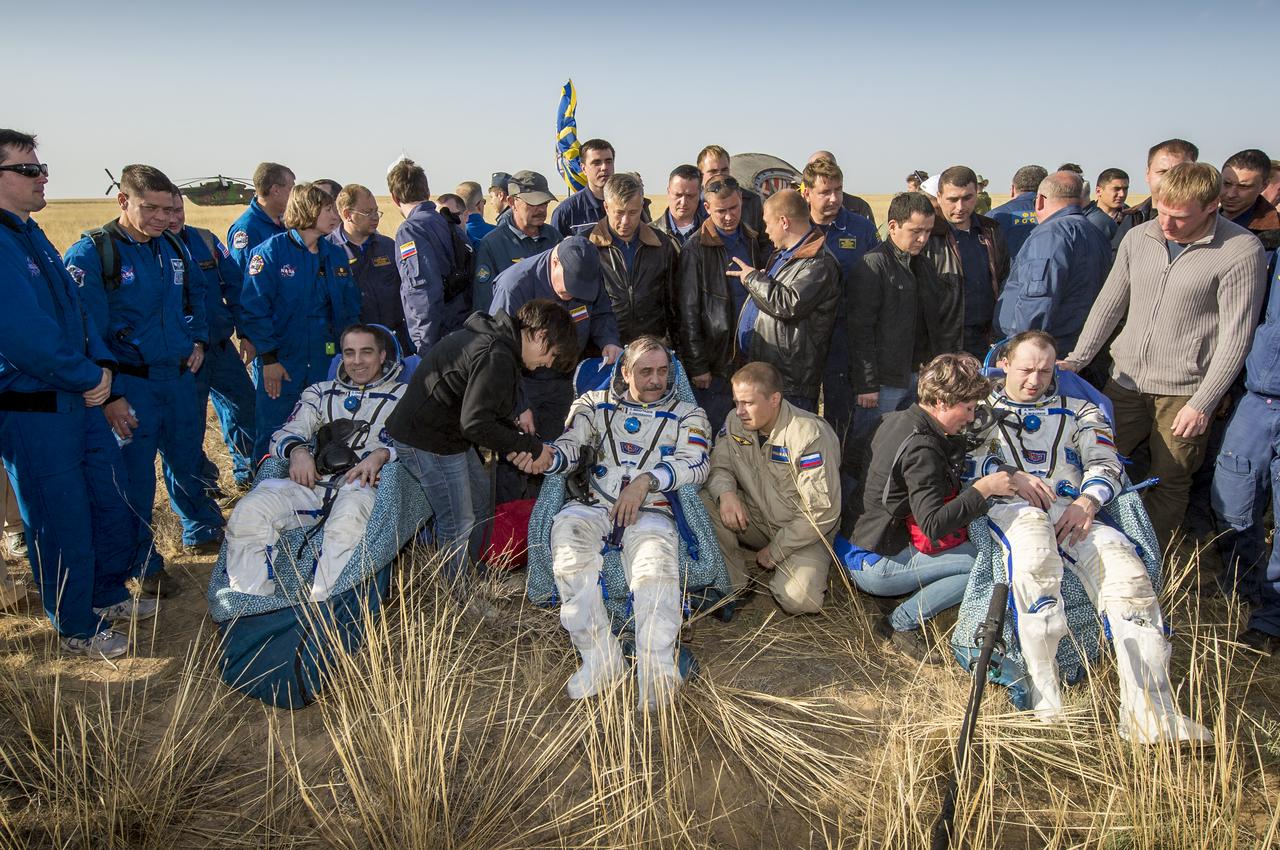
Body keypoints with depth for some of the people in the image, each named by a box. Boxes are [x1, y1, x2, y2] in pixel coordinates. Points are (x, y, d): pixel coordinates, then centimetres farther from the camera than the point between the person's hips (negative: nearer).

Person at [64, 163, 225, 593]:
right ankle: (143, 562, 20)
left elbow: (196, 295, 24)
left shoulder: (173, 246, 6)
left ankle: (204, 530, 41)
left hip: (180, 377, 6)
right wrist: (108, 395, -19)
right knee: (135, 475, 5)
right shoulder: (90, 254, -13)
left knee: (189, 461, 20)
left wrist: (199, 340, 9)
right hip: (130, 386, -5)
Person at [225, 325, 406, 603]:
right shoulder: (320, 393, 29)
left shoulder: (402, 395, 19)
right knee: (249, 510, -25)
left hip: (361, 484, -3)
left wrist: (381, 454, -17)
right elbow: (283, 434, 18)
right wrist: (296, 450, -7)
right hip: (312, 482, 4)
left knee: (348, 517, -40)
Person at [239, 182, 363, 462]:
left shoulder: (335, 255, 8)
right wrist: (268, 358, -15)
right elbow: (254, 308, -12)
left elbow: (351, 310, 12)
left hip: (326, 364, 5)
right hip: (280, 365, -5)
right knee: (272, 440, 5)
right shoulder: (270, 252, -9)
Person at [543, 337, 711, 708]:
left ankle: (656, 673, -40)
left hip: (651, 512, -1)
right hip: (596, 507, 1)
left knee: (655, 560, -35)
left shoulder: (688, 415, 17)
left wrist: (645, 481, -15)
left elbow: (695, 464, 0)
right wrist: (545, 457, -16)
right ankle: (601, 658, -32)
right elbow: (570, 447, 9)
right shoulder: (596, 403, 21)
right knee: (567, 525, -33)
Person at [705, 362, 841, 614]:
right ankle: (735, 585, -7)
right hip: (756, 519, 5)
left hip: (804, 532, -5)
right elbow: (719, 467, 1)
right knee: (701, 503, -22)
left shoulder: (810, 435, -23)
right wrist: (725, 492, -25)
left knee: (799, 600, -28)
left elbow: (823, 511, -22)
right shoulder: (735, 421, -5)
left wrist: (775, 551, -15)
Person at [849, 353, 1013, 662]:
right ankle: (903, 623, -11)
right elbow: (933, 525, -28)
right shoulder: (921, 448, -22)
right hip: (876, 565, -10)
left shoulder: (897, 420, 8)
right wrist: (983, 488, -21)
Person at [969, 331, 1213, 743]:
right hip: (1009, 507, -3)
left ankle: (1150, 715, -32)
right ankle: (1043, 698, -39)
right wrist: (1011, 476, -7)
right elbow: (963, 459, 11)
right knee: (1036, 553, -41)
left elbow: (1106, 463, 16)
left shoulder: (1078, 411, 31)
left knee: (1128, 572, -28)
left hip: (1073, 509, 3)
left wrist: (1087, 501, -6)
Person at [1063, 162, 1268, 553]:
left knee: (1169, 484, 5)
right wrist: (1075, 360, 5)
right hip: (1126, 379, 4)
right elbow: (1109, 305, 11)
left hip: (1183, 391, -4)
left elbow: (1235, 336, -11)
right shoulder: (1138, 238, 3)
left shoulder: (1241, 251, -11)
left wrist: (1203, 403, -13)